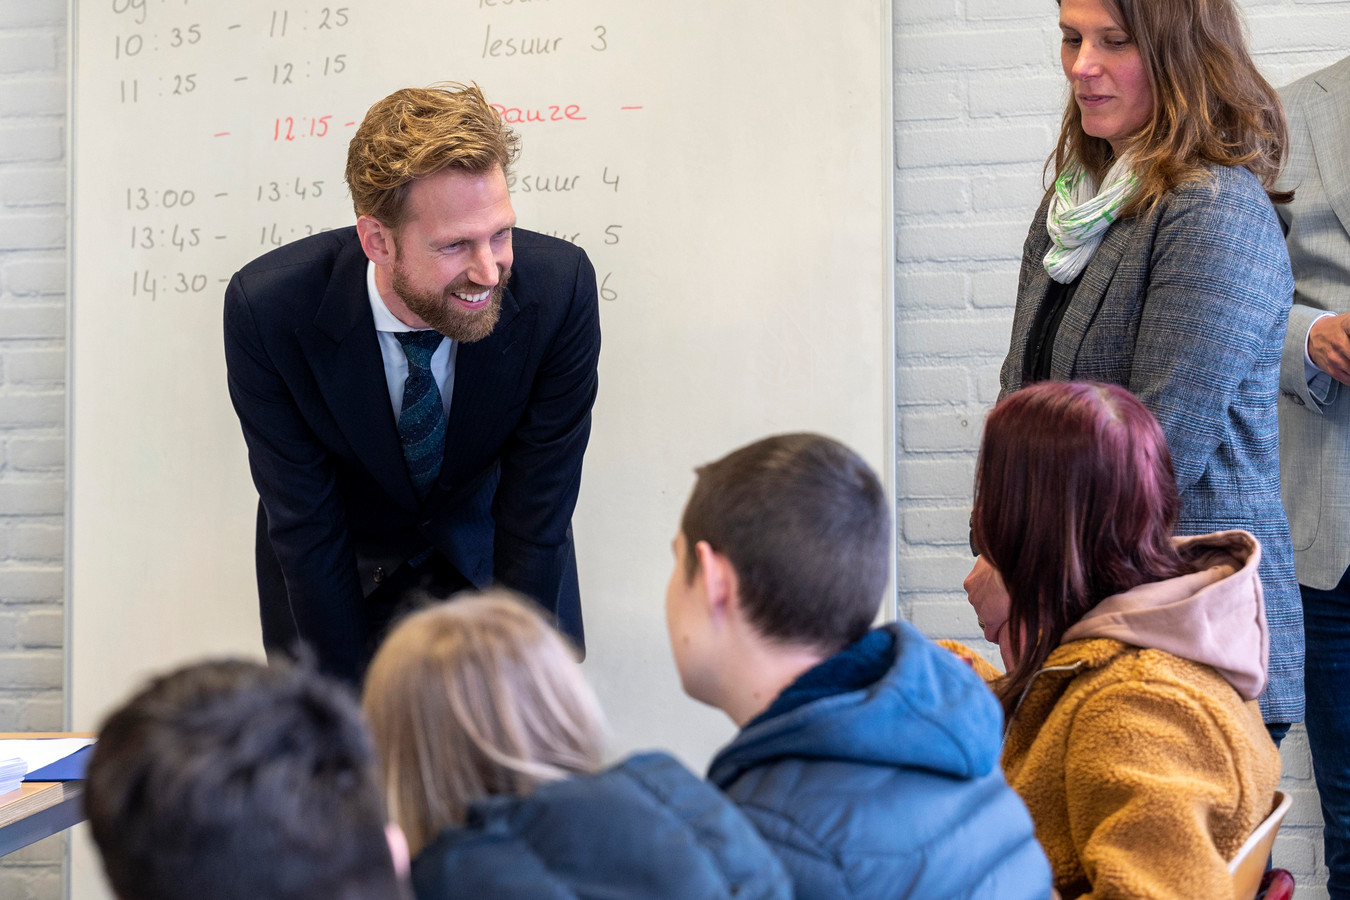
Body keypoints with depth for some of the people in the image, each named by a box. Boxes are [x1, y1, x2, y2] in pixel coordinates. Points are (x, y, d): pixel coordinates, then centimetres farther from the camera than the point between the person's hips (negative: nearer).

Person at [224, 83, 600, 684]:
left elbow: (537, 520, -20)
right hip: (338, 575, 0)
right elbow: (304, 525, -19)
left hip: (491, 560, 1)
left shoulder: (560, 289, -28)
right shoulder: (267, 310, -28)